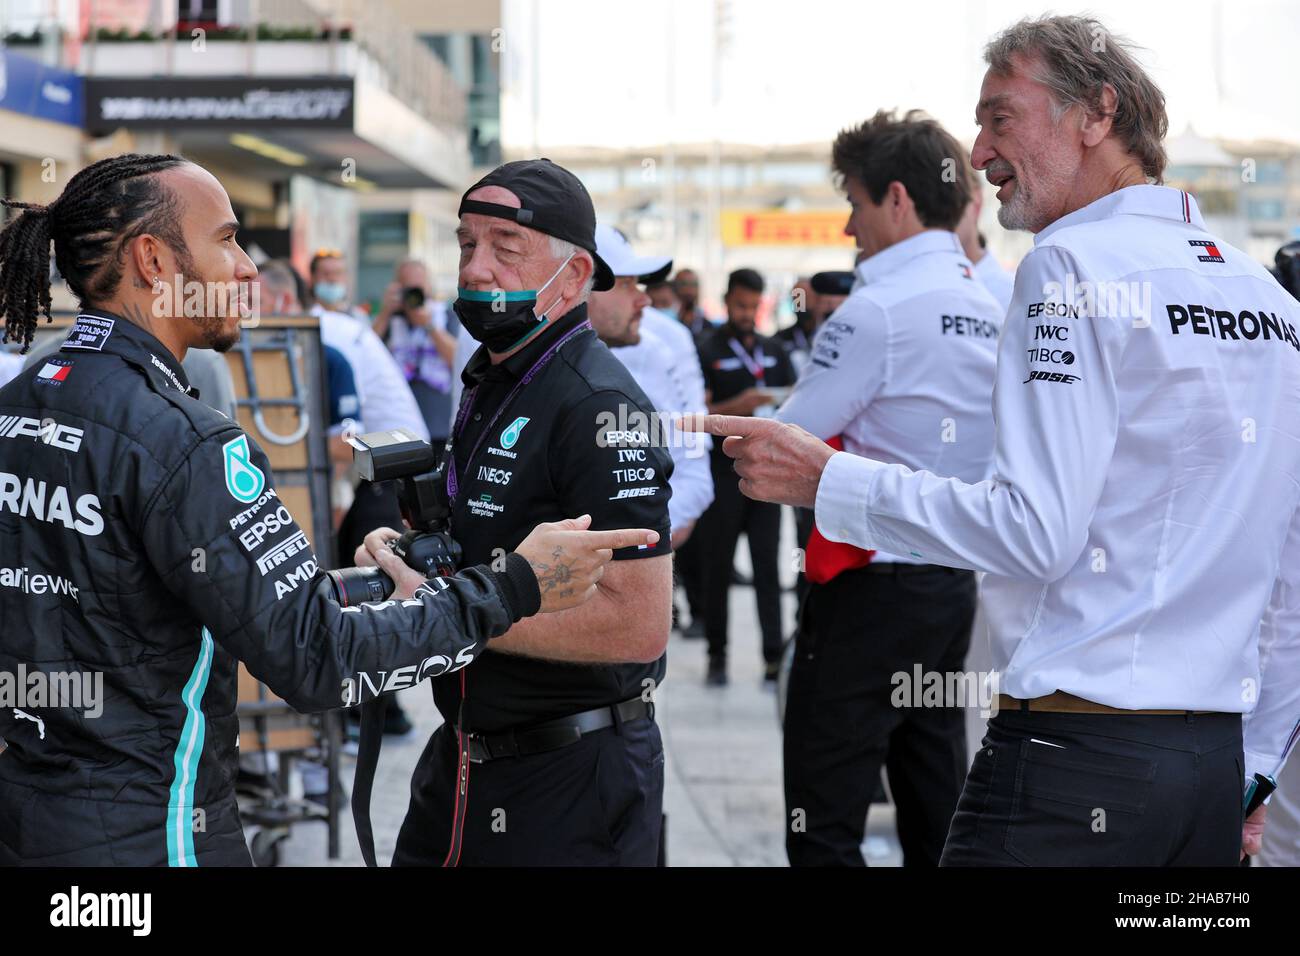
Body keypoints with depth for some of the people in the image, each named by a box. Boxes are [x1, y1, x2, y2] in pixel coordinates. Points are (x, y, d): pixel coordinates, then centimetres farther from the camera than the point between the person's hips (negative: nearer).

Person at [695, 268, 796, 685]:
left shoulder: (774, 351, 14)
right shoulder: (707, 350, 0)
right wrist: (737, 407, -21)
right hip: (723, 473, -3)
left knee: (767, 565, -1)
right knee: (717, 567, 4)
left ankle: (774, 655, -2)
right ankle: (717, 655, 12)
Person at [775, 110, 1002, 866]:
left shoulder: (879, 309, -15)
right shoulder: (991, 308, 9)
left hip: (870, 588, -8)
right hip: (954, 581, 8)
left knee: (824, 825, -3)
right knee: (936, 809, 14)